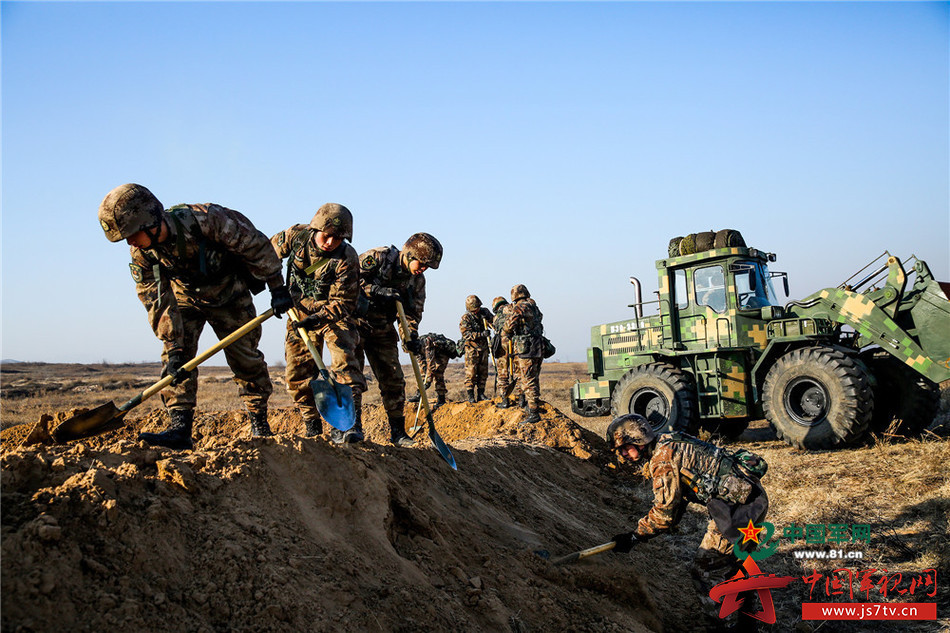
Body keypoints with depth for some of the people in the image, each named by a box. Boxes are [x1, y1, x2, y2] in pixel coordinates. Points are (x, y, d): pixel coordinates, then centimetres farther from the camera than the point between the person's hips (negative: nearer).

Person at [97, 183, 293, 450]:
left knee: (245, 355, 0)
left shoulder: (206, 219, -36)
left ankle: (260, 422, 15)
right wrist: (173, 348, -23)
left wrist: (277, 288, -19)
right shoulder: (141, 253, -20)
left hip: (228, 293, -3)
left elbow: (255, 244, -25)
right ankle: (180, 428, -14)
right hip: (185, 295, 3)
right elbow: (158, 302, -16)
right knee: (178, 355, -14)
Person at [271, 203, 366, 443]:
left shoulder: (347, 259, -25)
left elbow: (342, 302, -24)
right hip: (300, 311, 4)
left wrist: (319, 318, -41)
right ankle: (311, 424, 18)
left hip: (335, 314, -4)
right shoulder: (296, 235, -16)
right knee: (297, 371, 3)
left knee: (344, 362, -23)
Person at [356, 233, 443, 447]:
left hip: (383, 330, 5)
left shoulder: (418, 280, 0)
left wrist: (411, 337, -17)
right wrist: (378, 291, -29)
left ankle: (397, 431, 13)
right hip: (356, 322, -5)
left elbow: (413, 312, 0)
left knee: (394, 379, 3)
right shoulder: (379, 257, -16)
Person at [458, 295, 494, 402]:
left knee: (483, 373, 9)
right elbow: (467, 335, -19)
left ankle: (480, 394, 17)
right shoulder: (465, 319, -14)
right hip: (472, 349, -5)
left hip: (483, 348, 6)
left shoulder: (484, 312, 2)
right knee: (471, 373, -5)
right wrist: (481, 334, -30)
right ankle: (470, 396, 0)